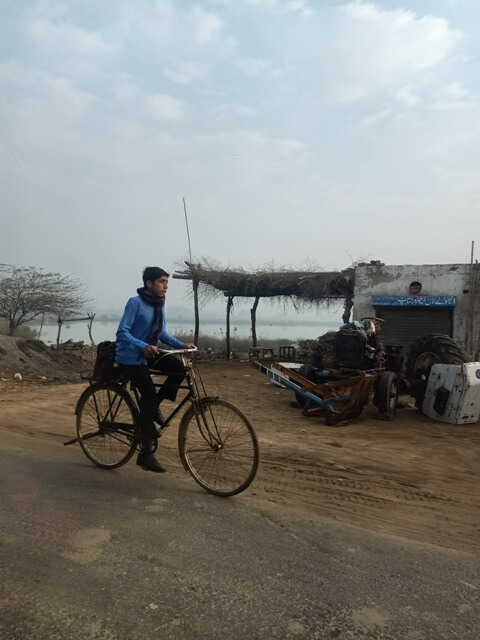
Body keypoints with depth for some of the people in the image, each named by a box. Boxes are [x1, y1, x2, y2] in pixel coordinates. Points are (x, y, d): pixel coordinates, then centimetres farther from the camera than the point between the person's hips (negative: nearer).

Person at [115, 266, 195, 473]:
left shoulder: (158, 304, 4)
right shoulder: (135, 302, -18)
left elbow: (162, 333, 10)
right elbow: (122, 333, -23)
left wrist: (182, 345, -5)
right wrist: (143, 346, -39)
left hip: (148, 354, 7)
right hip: (130, 357, -7)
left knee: (178, 368, -15)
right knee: (149, 394, -19)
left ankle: (154, 405, 6)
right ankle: (146, 452, -10)